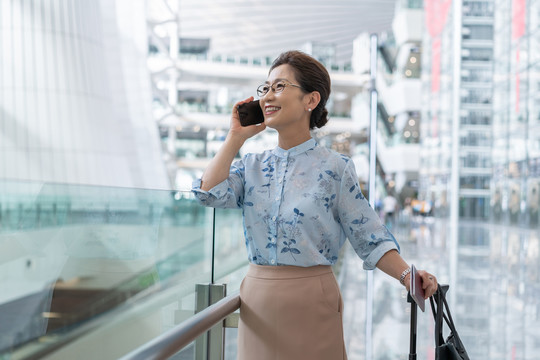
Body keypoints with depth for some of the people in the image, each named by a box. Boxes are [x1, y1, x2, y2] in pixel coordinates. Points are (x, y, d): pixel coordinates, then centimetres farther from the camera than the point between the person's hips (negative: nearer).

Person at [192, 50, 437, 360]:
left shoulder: (334, 168, -4)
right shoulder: (252, 166, 8)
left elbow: (369, 237, -5)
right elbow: (209, 192, -11)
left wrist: (407, 274, -21)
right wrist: (237, 136, -2)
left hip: (311, 303, -3)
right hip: (258, 301, 4)